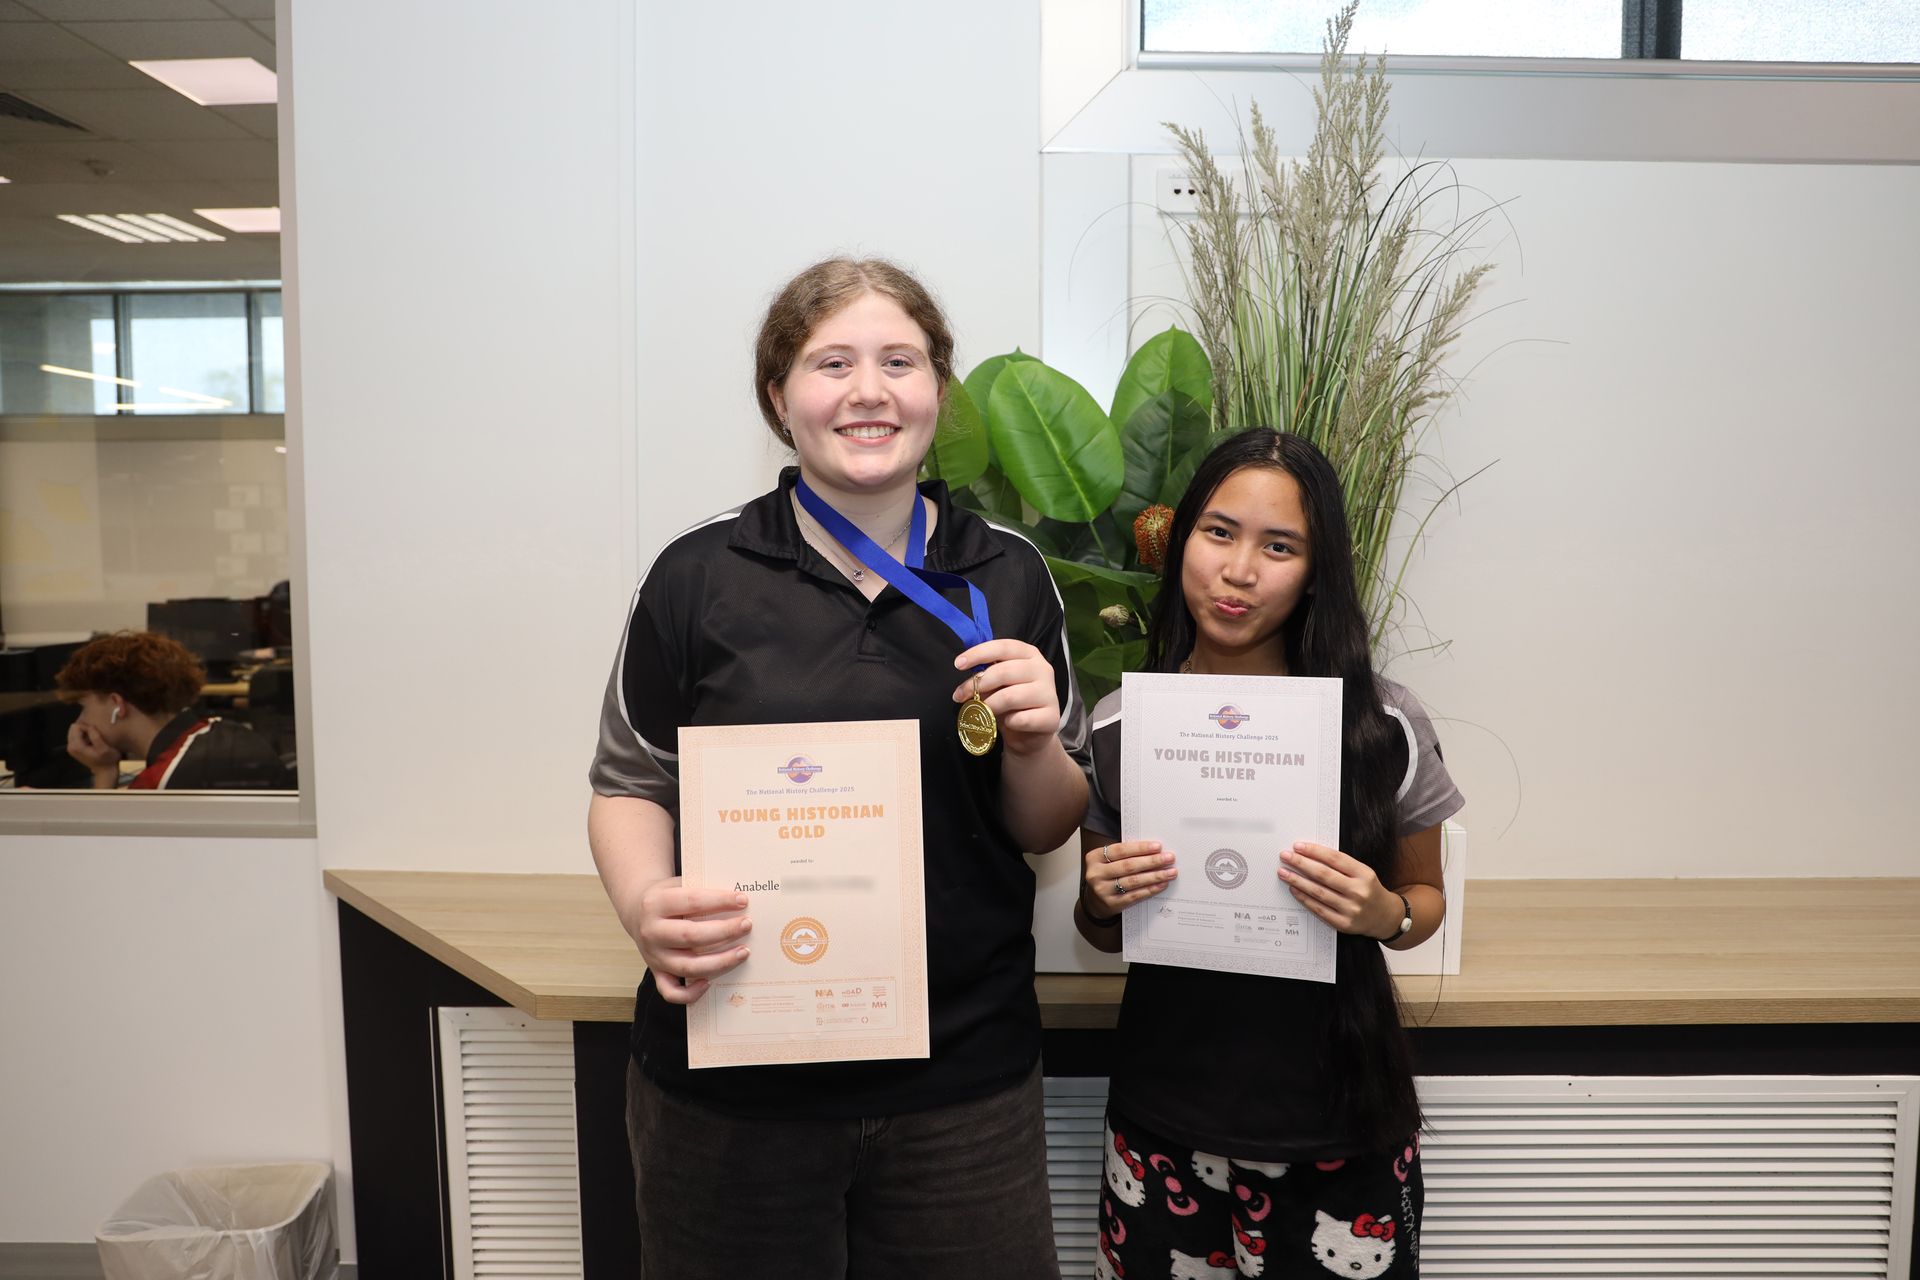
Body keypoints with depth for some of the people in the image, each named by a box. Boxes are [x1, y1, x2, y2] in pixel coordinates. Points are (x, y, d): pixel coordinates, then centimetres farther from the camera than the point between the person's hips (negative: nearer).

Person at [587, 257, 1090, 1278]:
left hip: (961, 1077, 2)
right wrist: (647, 905, -17)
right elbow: (631, 786, 2)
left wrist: (1033, 744, -15)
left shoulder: (1007, 579, 0)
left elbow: (1048, 830, 6)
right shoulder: (698, 576, -6)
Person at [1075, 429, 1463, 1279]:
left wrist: (1385, 914, -15)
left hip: (1338, 1134, 0)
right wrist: (1099, 900, -13)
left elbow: (1425, 898, 6)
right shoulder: (1118, 728, -5)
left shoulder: (1383, 725, -9)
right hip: (1166, 1128, 1)